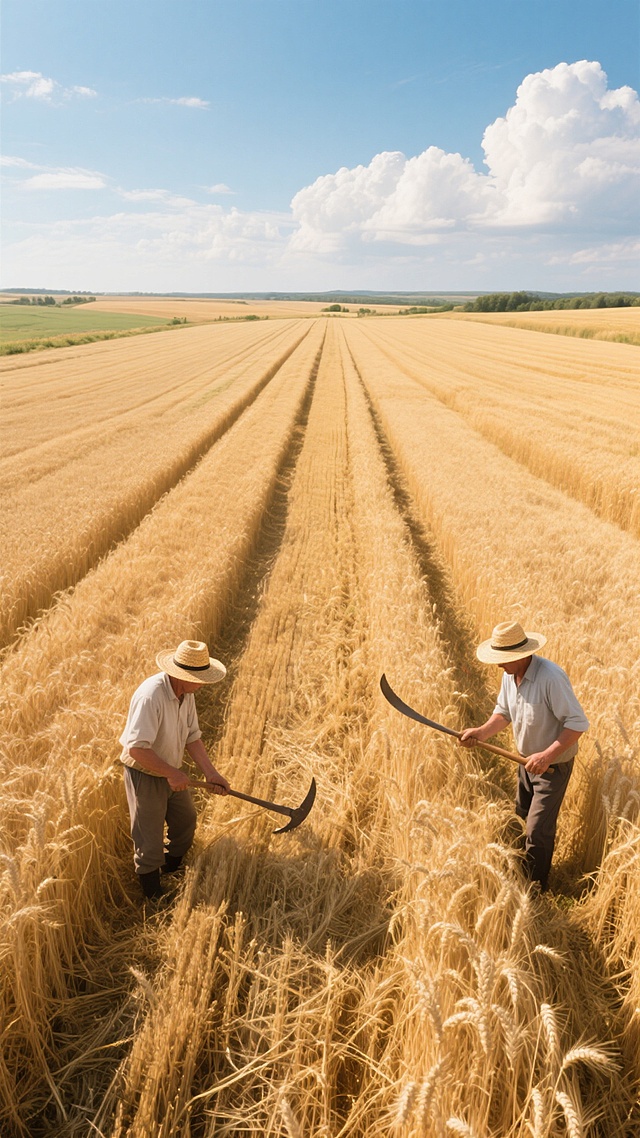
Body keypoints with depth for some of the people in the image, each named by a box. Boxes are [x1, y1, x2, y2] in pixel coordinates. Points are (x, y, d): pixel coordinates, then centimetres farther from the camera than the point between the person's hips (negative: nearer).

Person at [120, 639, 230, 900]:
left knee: (186, 821, 23)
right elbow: (137, 748, -36)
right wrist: (172, 773, -28)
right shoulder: (150, 696, -33)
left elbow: (193, 737, 0)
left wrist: (211, 773, -9)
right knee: (150, 842, 7)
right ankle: (155, 898, 30)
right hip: (145, 776, -8)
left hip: (171, 773, 8)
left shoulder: (186, 693, -6)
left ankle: (172, 870, 49)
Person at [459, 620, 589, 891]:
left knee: (537, 832, 0)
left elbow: (577, 723, -30)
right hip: (528, 759, 8)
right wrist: (481, 732, -14)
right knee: (523, 814, 27)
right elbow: (504, 712, 4)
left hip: (553, 764, -8)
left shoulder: (551, 677, -33)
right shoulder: (510, 675, -8)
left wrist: (547, 755, -34)